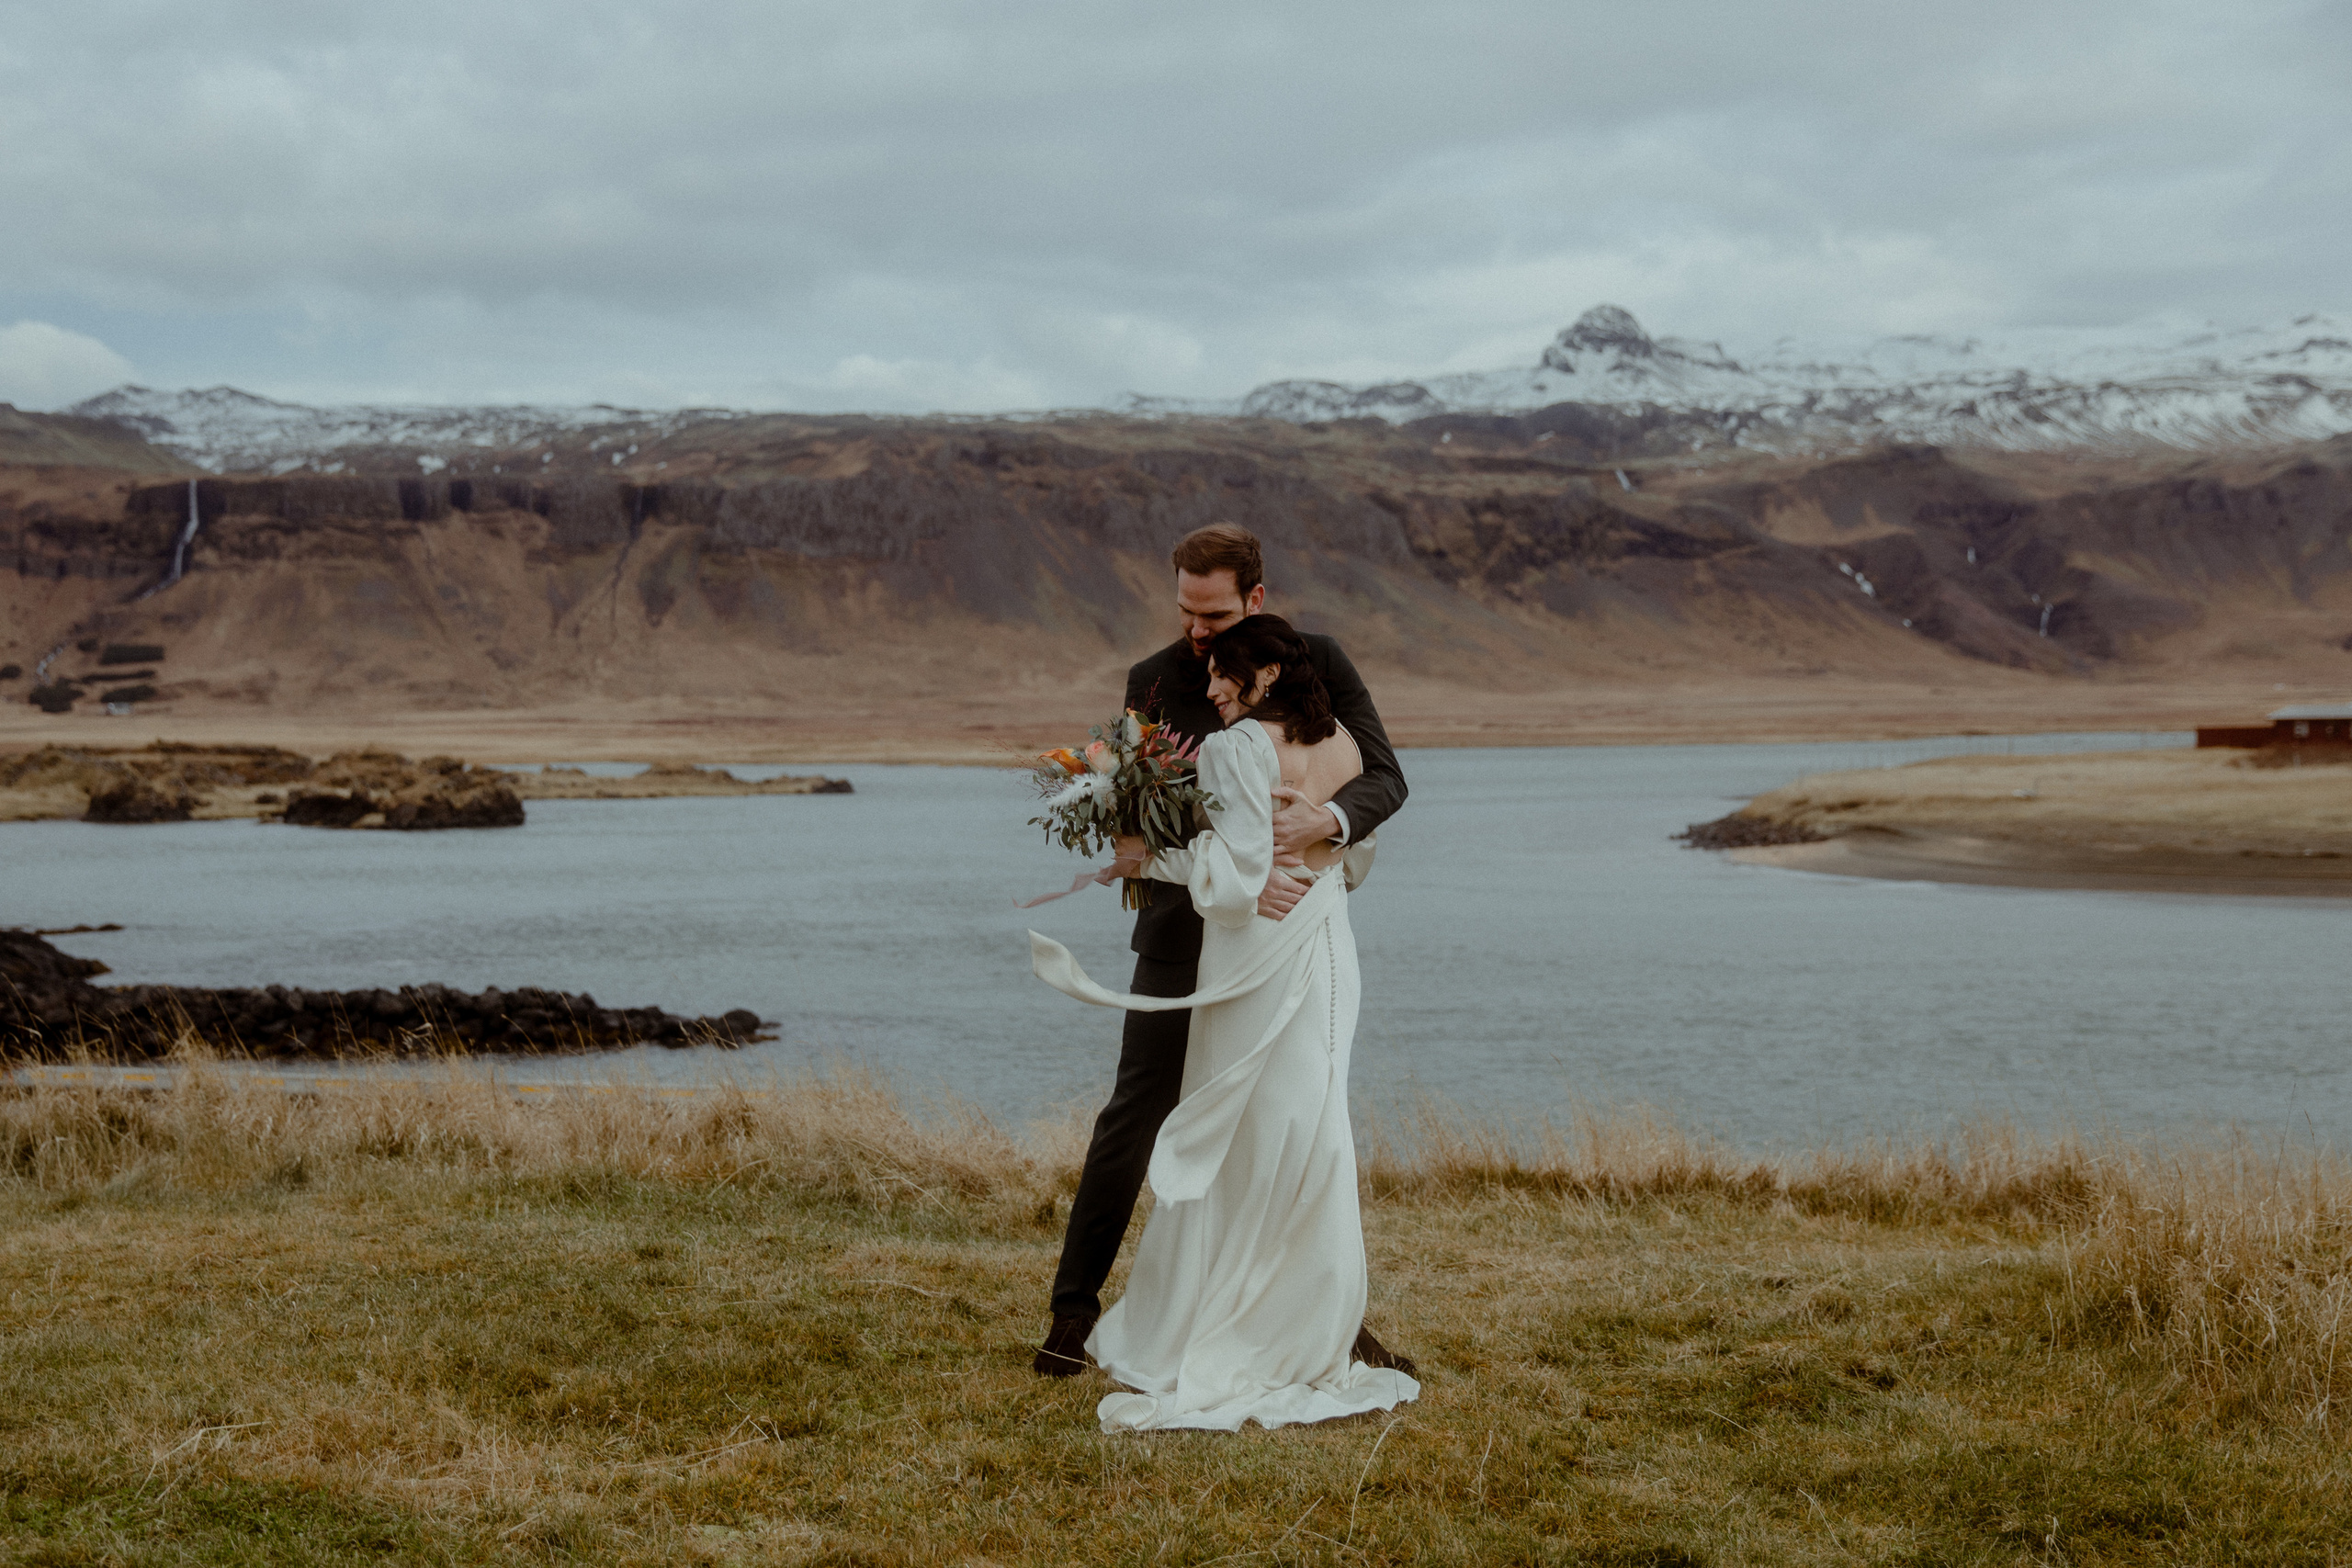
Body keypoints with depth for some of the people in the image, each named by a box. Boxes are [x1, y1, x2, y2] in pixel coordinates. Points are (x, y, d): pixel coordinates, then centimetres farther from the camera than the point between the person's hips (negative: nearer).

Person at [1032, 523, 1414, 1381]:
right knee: (1132, 1122, -1)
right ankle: (1074, 1309, 8)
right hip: (1188, 934, -1)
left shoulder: (1316, 663, -3)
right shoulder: (1155, 682, -6)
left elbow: (1386, 777, -10)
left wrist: (1327, 819, -32)